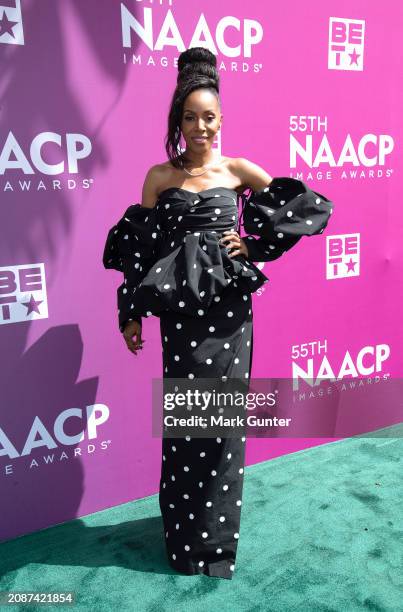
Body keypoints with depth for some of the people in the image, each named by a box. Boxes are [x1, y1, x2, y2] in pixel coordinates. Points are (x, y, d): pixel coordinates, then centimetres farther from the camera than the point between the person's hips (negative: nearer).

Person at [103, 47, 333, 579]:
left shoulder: (237, 170, 5)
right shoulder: (159, 175, 6)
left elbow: (307, 206, 5)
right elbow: (141, 248, 6)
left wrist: (255, 244, -4)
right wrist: (132, 314, 3)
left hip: (228, 306, 0)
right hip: (180, 308, 0)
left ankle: (216, 541, 25)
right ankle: (185, 539, 27)